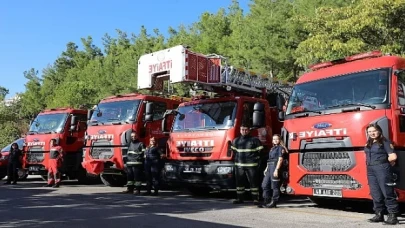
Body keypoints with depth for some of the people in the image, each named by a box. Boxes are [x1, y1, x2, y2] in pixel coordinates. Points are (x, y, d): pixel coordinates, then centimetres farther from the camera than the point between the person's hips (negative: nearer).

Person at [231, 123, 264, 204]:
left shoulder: (255, 140, 2)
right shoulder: (236, 141, 14)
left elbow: (260, 151, 3)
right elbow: (234, 151, 24)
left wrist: (255, 159, -3)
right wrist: (237, 158, 12)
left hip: (251, 165, -3)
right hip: (239, 165, 4)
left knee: (253, 182, -2)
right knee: (239, 182, 7)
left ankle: (255, 199, 6)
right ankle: (240, 198, 17)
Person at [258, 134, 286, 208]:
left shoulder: (280, 148, -2)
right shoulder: (272, 148, 23)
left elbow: (280, 159, -11)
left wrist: (276, 169, -18)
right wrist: (266, 168, 18)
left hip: (275, 167, -9)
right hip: (269, 167, 9)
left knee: (275, 186, -4)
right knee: (264, 185, 6)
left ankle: (274, 202, 1)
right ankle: (266, 201, 12)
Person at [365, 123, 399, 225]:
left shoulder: (385, 142, -5)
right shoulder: (368, 144, 16)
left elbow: (393, 157, -12)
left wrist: (383, 162, 2)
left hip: (382, 169, -7)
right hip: (370, 170, 7)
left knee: (387, 193, -6)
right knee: (375, 194, 9)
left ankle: (392, 215, -3)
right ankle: (379, 214, 16)